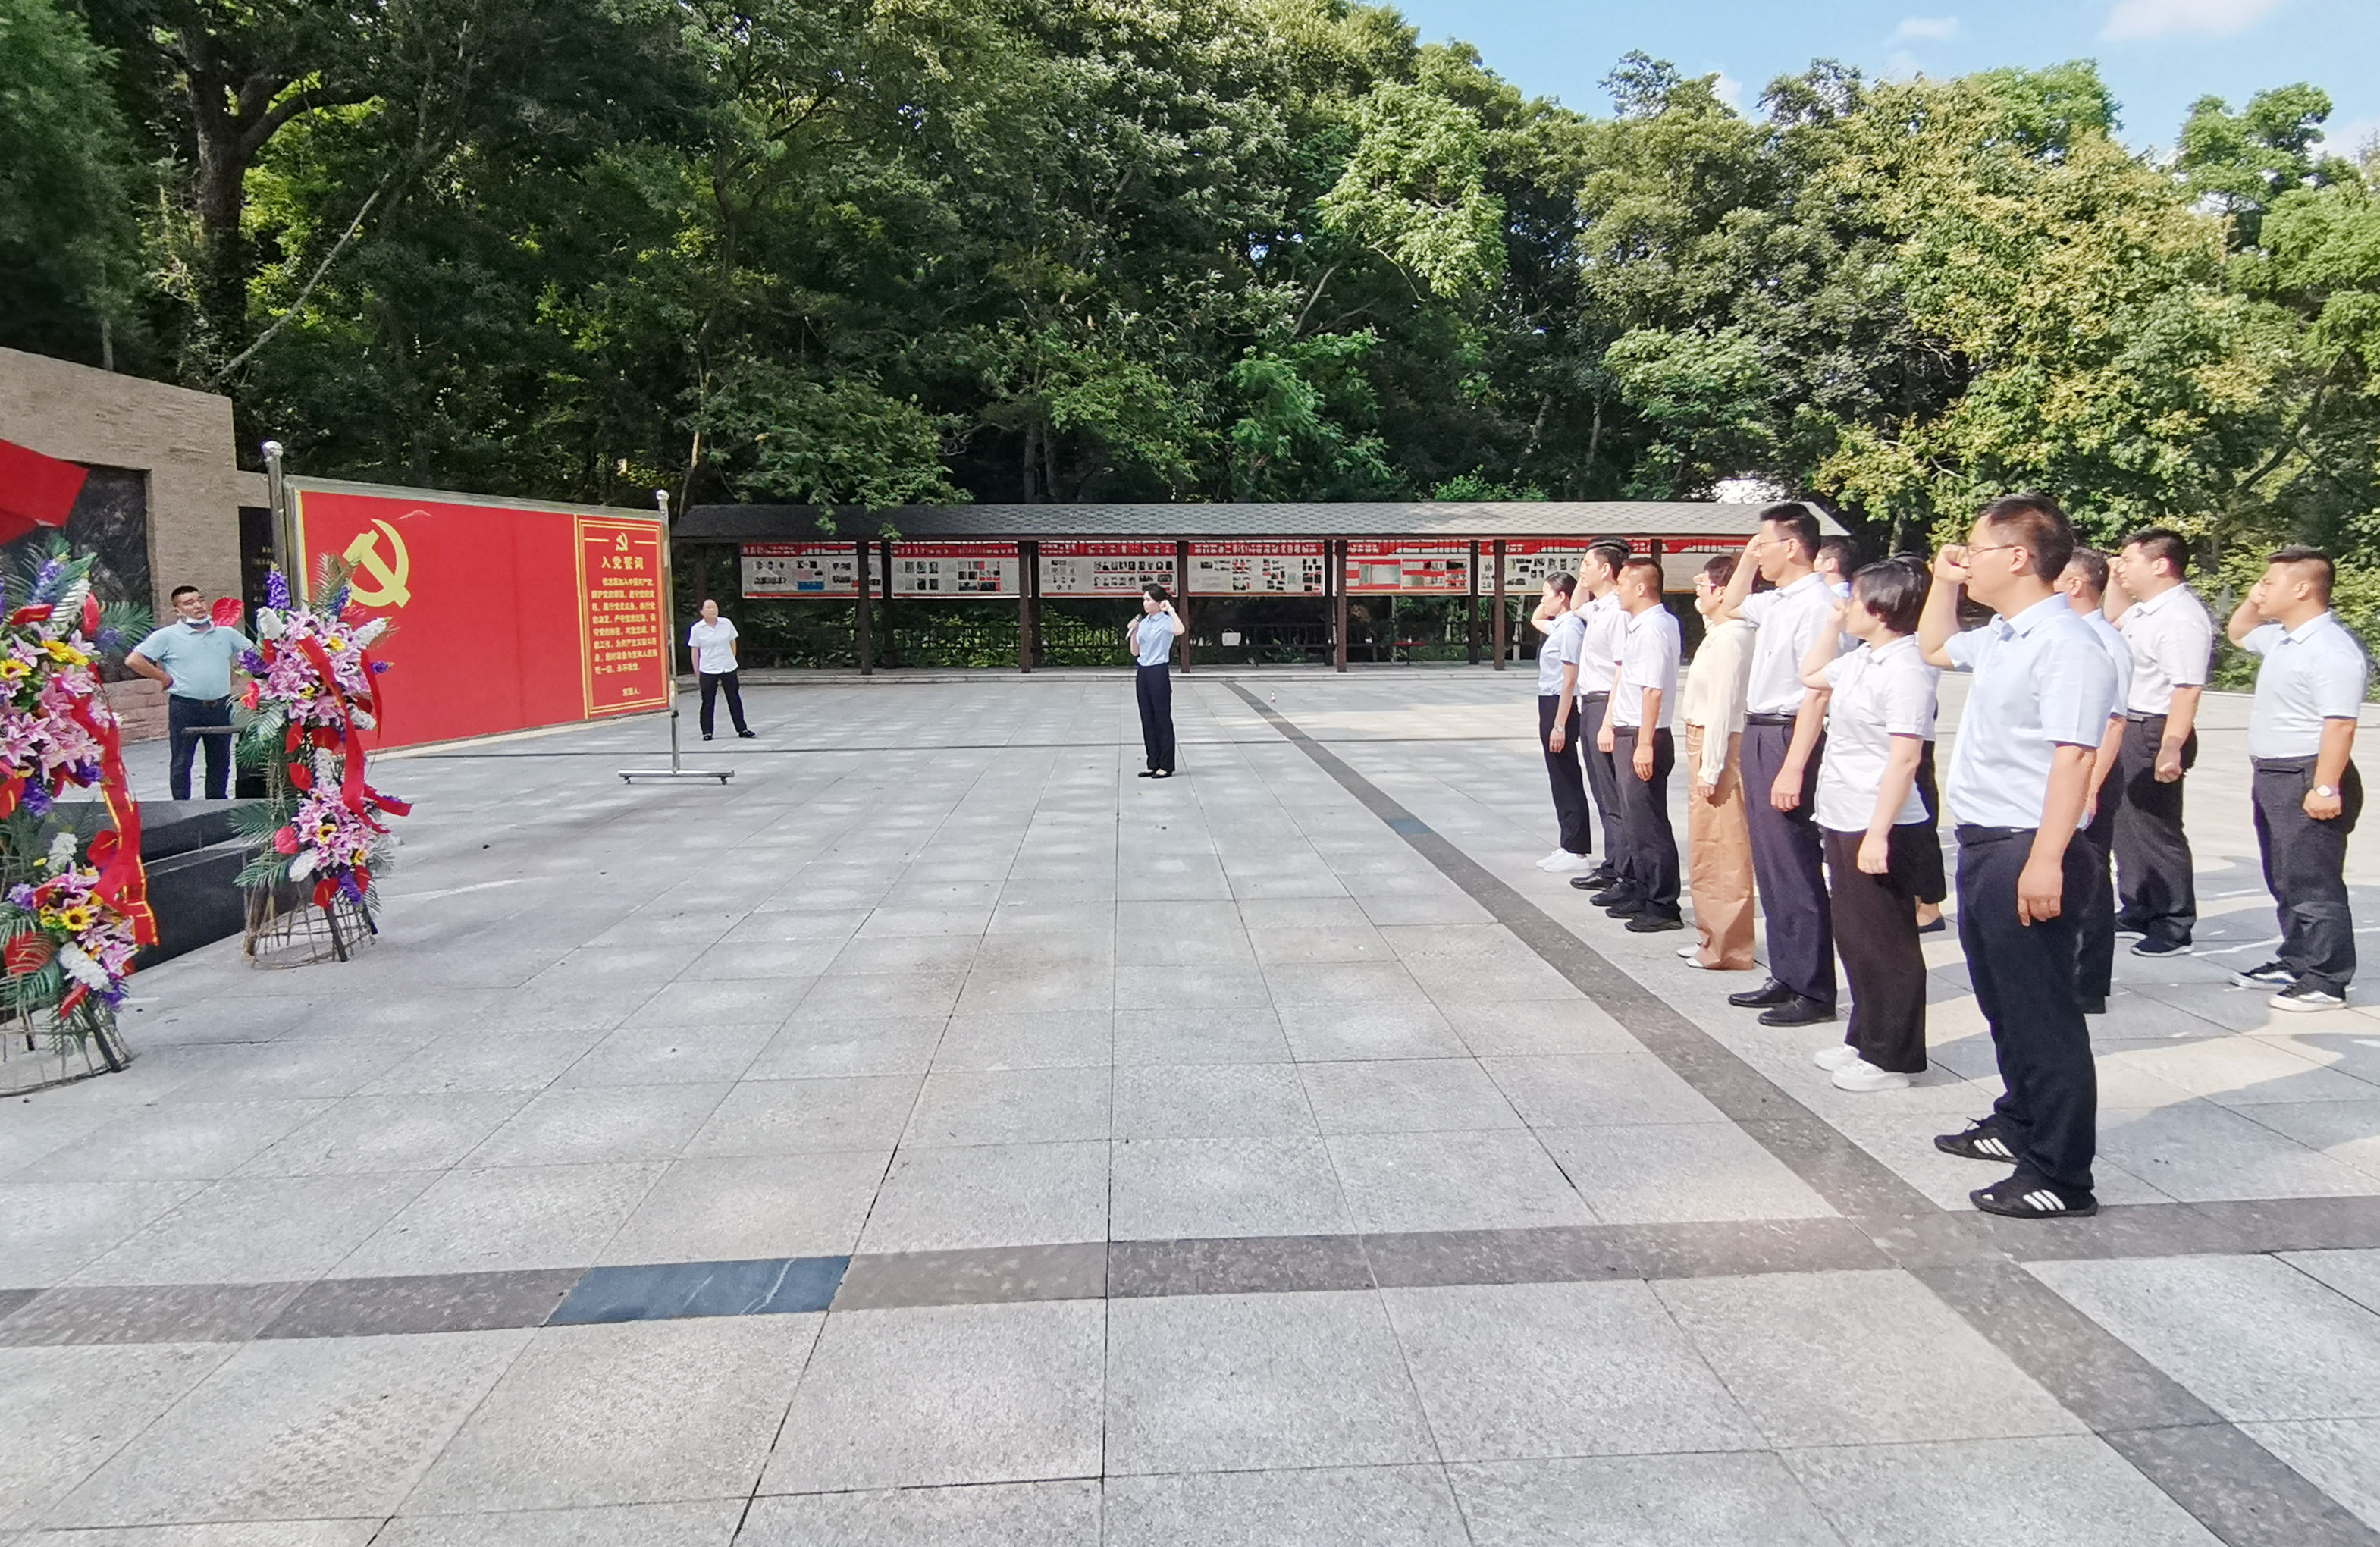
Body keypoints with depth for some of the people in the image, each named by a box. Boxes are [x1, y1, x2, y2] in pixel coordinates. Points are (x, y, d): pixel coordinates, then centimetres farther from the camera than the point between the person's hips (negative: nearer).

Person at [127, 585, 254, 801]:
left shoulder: (226, 633, 10)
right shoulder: (167, 636, -1)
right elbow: (133, 660, -6)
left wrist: (234, 674, 8)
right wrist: (164, 678, -6)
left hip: (221, 707, 4)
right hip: (184, 708, -4)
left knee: (220, 760, 12)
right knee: (181, 761, 2)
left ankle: (218, 804, 23)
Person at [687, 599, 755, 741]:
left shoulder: (726, 624, 1)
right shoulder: (697, 629, -4)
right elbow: (695, 650, 1)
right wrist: (696, 670, 2)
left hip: (728, 669, 2)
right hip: (707, 671, -2)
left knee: (735, 700, 9)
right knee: (708, 702, 2)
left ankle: (742, 729, 18)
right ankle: (707, 732, 11)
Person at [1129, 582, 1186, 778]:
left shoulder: (1166, 622, -8)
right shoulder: (1143, 623, 13)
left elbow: (1180, 630, -32)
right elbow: (1135, 652, 15)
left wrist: (1170, 609, -21)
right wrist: (1133, 632, 1)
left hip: (1159, 672, -7)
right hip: (1143, 672, 7)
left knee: (1162, 719, -2)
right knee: (1147, 720, 10)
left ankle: (1166, 766, 5)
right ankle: (1153, 764, 17)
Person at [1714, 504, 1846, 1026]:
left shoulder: (1817, 604, -16)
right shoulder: (1774, 602, 11)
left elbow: (1817, 692, -22)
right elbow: (1729, 607, 35)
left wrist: (1793, 768, -25)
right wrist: (1746, 561, 19)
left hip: (1787, 739, -10)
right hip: (1758, 734, 10)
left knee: (1795, 870, -3)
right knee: (1770, 866, 15)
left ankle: (1814, 991, 7)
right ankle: (1786, 977, 26)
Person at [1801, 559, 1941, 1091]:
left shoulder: (1906, 668, -18)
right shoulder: (1862, 658, 9)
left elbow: (1905, 758, -22)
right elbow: (1811, 675, 30)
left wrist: (1878, 833, -24)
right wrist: (1832, 623, 16)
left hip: (1879, 829, -10)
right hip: (1844, 822, 10)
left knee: (1884, 944, 1)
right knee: (1854, 937, 18)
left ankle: (1892, 1058, 12)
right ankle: (1865, 1040, 30)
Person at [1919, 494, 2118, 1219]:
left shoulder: (2066, 646, -18)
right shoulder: (2000, 638, 12)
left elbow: (2072, 757, -25)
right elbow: (1935, 648, 34)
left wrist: (2045, 861, -29)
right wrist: (1943, 583, 20)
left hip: (2027, 851, -10)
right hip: (1982, 842, 10)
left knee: (2042, 1013, -2)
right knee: (2001, 1000, 22)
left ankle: (2060, 1176, 7)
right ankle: (2019, 1123, 39)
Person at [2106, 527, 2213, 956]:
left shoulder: (2181, 618, -20)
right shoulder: (2143, 610, 9)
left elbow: (2187, 690, -27)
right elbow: (2111, 627, 34)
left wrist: (2170, 749, -31)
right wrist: (2116, 584, 18)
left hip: (2155, 732, -10)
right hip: (2127, 727, 10)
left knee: (2155, 828, -1)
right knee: (2126, 822, 19)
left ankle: (2174, 925, 12)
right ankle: (2137, 910, 33)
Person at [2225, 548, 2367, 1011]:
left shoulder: (2332, 649, -19)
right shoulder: (2281, 638, 11)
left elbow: (2340, 725, -25)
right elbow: (2238, 632, 33)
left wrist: (2325, 787, -28)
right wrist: (2253, 602, 14)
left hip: (2307, 779, -10)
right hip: (2272, 776, 10)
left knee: (2314, 885, -3)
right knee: (2283, 882, 19)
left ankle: (2326, 981, 4)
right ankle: (2296, 963, 31)